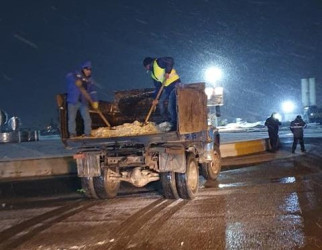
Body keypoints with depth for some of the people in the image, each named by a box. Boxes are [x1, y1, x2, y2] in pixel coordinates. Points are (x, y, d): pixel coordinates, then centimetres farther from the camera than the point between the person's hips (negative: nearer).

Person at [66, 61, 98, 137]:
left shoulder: (90, 80, 10)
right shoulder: (76, 74, 0)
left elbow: (93, 91, 3)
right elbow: (69, 76, -20)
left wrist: (95, 101, -12)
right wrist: (76, 81, -39)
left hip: (83, 102, 3)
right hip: (72, 102, -3)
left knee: (87, 119, -3)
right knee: (71, 119, 0)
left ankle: (87, 134, 7)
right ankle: (72, 134, 11)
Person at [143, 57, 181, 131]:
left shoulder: (158, 62, -9)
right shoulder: (153, 74, 17)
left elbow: (170, 60, -22)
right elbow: (157, 86, 17)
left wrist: (167, 72, -25)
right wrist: (156, 98, 12)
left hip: (175, 83, -10)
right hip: (167, 86, 10)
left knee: (171, 106, -14)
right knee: (160, 102, 19)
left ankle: (174, 124, -5)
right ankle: (166, 120, 31)